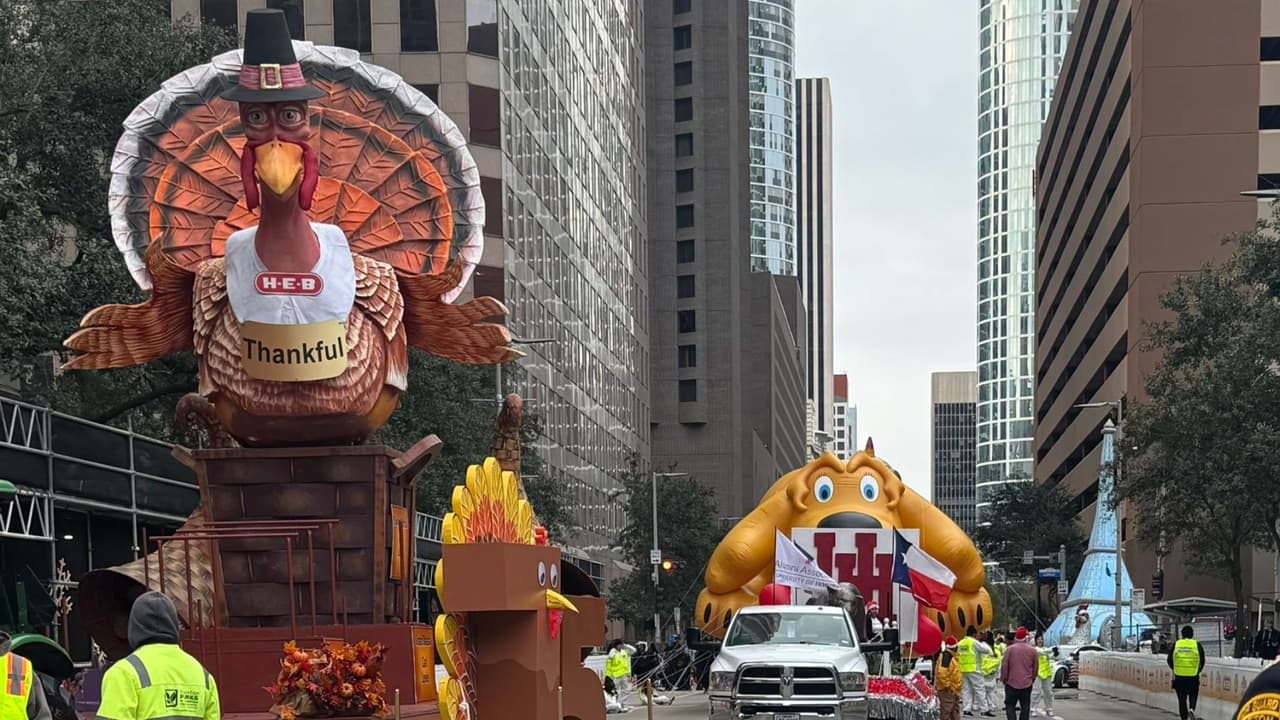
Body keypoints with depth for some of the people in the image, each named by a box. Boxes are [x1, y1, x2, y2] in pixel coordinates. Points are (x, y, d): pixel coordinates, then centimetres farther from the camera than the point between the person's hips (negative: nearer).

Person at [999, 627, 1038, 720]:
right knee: (1025, 707, 7)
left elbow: (1004, 665, -7)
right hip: (1027, 683, 2)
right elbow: (1036, 666, 8)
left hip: (1012, 683, -2)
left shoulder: (1010, 649, -8)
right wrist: (1032, 678, 21)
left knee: (1010, 705, 5)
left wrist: (1004, 678, 6)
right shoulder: (1032, 650, 0)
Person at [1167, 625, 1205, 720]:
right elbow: (1202, 661, -2)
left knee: (1182, 699, 11)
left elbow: (1169, 660, 5)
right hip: (1193, 677, -1)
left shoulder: (1176, 644, 2)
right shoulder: (1197, 645, -2)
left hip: (1179, 677, 1)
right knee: (1193, 695, 14)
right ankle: (1192, 709, -13)